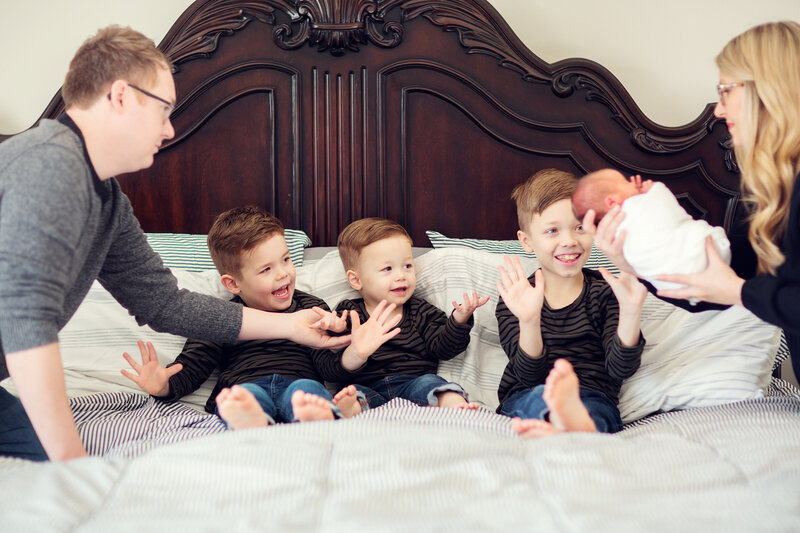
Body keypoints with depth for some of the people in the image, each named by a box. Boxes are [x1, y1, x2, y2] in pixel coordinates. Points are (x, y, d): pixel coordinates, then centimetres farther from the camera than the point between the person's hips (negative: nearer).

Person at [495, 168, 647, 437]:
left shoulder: (605, 291, 5)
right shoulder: (517, 299, 4)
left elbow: (620, 369, -7)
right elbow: (530, 375, -7)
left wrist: (630, 311, -24)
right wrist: (529, 321, -26)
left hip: (594, 402, 0)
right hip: (523, 399, 0)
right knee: (541, 394, -36)